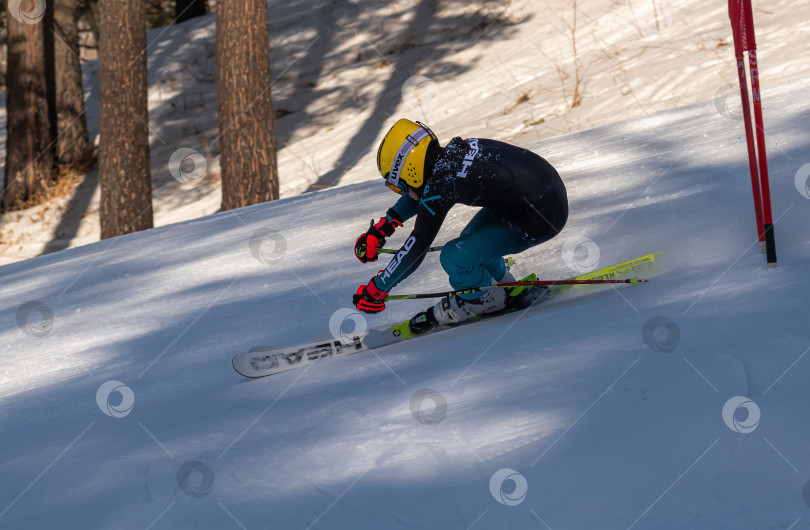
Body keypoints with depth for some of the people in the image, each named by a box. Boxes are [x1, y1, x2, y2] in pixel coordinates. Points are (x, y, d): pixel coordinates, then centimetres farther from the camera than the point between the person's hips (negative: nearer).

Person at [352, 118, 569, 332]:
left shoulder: (441, 184, -21)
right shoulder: (451, 152, 3)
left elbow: (417, 246, -13)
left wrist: (376, 290, -4)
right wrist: (382, 228, 27)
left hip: (541, 217, -9)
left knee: (454, 257, -10)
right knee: (470, 239, 21)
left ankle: (488, 299, 16)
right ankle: (505, 286, 37)